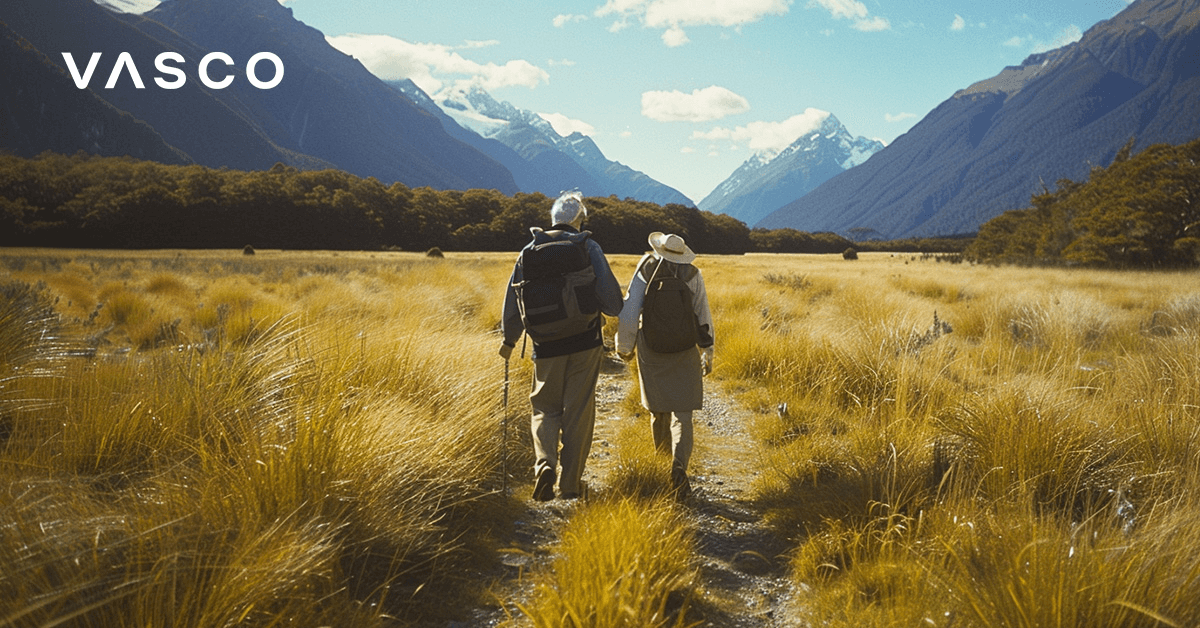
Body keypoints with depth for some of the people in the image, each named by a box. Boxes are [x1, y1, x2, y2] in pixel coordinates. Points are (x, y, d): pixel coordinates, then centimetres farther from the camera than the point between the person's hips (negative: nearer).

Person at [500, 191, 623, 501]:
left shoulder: (529, 251, 4)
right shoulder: (588, 247, -3)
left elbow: (513, 298, 8)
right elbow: (610, 293, -7)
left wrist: (509, 339, 21)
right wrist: (615, 311, 17)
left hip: (546, 346, 2)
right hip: (585, 343, -1)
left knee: (545, 407, 16)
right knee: (577, 412, 7)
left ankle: (544, 462, -8)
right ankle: (570, 484, 11)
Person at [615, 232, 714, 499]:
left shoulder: (645, 272, -7)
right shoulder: (692, 276, -4)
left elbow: (628, 313, -8)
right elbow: (703, 316, -1)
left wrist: (625, 345, 7)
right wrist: (707, 352, 10)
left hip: (651, 352, 1)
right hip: (684, 354, -1)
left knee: (658, 408, 19)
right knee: (681, 412, -2)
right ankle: (678, 463, -24)